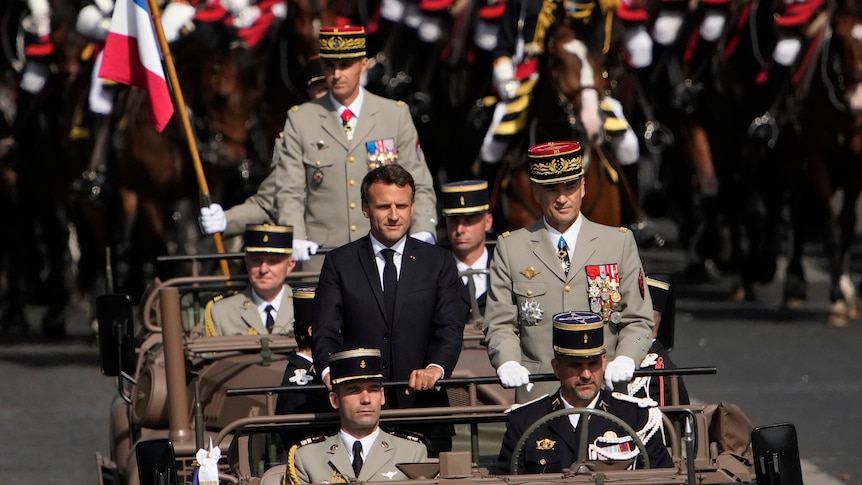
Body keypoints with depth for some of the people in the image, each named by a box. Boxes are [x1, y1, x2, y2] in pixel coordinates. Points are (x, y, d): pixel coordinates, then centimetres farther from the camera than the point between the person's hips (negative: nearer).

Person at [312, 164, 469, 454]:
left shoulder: (439, 263, 11)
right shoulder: (340, 263, 10)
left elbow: (450, 329, 1)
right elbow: (325, 332, 2)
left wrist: (435, 368, -20)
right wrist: (330, 371, -20)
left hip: (423, 404, 0)